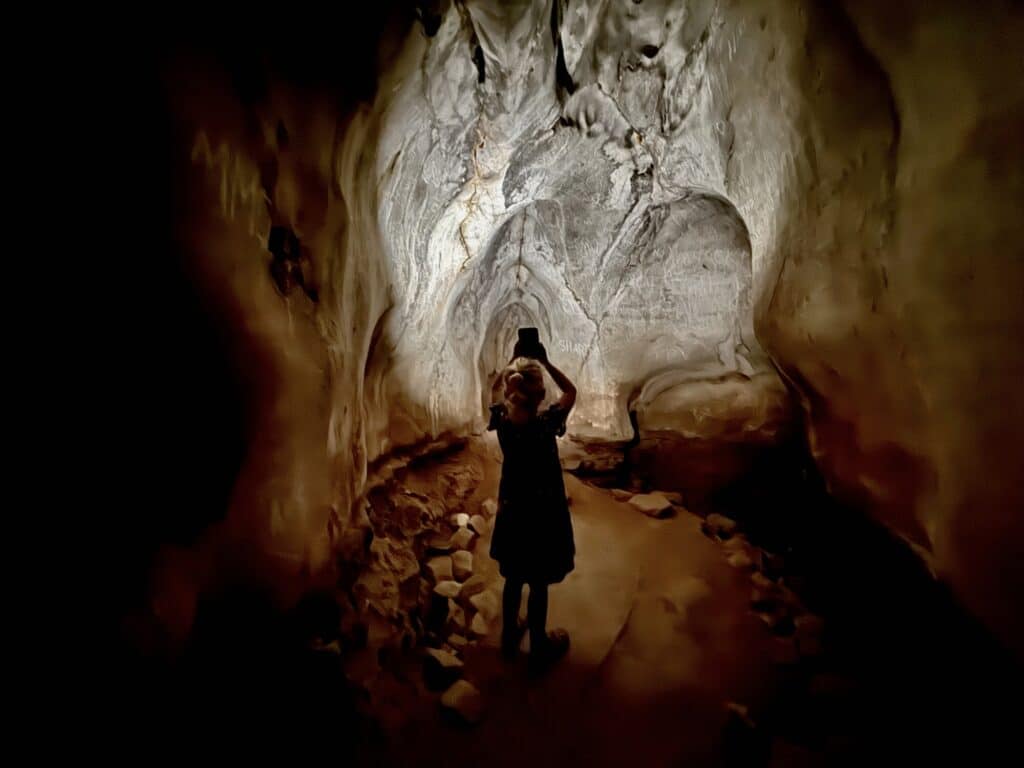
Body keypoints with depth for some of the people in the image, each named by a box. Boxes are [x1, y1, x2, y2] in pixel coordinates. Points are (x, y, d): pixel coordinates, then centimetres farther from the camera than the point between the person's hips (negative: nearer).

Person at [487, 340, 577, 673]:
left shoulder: (501, 419, -14)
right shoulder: (546, 422, -26)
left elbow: (504, 393, 9)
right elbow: (571, 391, -8)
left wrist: (516, 362, 3)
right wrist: (545, 361, -8)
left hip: (512, 510, 4)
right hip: (543, 512, -4)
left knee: (513, 579, 22)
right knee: (538, 585, 12)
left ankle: (509, 637, 41)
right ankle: (539, 648, 30)